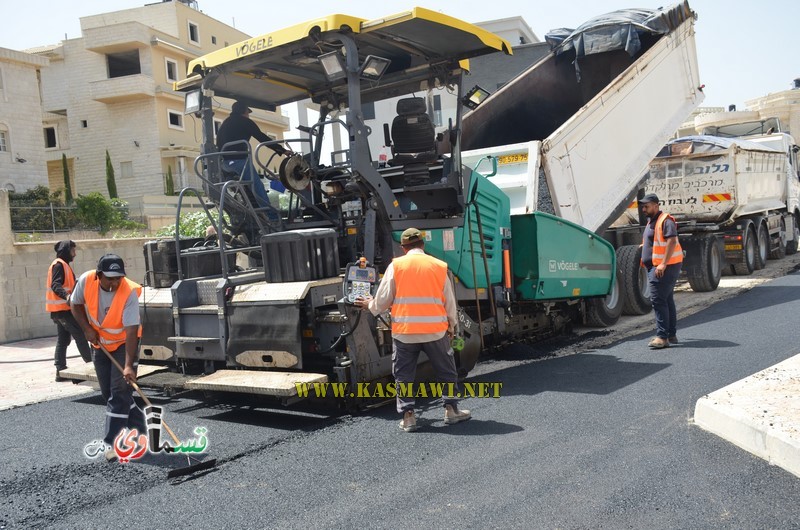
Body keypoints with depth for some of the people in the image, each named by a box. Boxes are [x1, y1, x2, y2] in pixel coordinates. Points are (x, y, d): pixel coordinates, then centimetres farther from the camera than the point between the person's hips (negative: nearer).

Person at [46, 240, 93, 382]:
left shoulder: (64, 264, 19)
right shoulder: (59, 264, -11)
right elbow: (55, 285, -24)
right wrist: (66, 295, -40)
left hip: (62, 308, 10)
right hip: (63, 308, -10)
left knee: (63, 339, 9)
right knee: (80, 335, -6)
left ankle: (60, 371, 10)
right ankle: (91, 363, -3)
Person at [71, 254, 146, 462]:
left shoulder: (129, 292, -31)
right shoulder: (86, 281, -20)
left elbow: (131, 331, -33)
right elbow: (76, 305, 1)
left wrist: (128, 365, -37)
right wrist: (87, 328, -13)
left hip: (124, 343, -5)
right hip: (100, 343, 5)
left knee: (120, 392, -12)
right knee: (108, 393, 8)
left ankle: (112, 443, -7)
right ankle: (140, 430, 21)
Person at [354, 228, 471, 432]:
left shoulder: (395, 266, -1)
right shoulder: (440, 266, 3)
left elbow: (383, 300, 1)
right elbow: (450, 302, 9)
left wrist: (370, 305, 23)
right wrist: (451, 326, 23)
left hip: (404, 332, -1)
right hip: (436, 330, 1)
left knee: (404, 375, 12)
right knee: (447, 371, 17)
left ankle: (408, 416, 11)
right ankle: (451, 409, 21)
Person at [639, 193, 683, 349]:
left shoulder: (665, 220, -13)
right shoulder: (651, 222, 18)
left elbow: (672, 241, -23)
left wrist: (663, 264, -27)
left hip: (664, 268, -11)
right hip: (655, 267, 11)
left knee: (658, 300, -15)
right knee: (667, 300, 14)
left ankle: (662, 336, -15)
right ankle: (671, 334, 22)